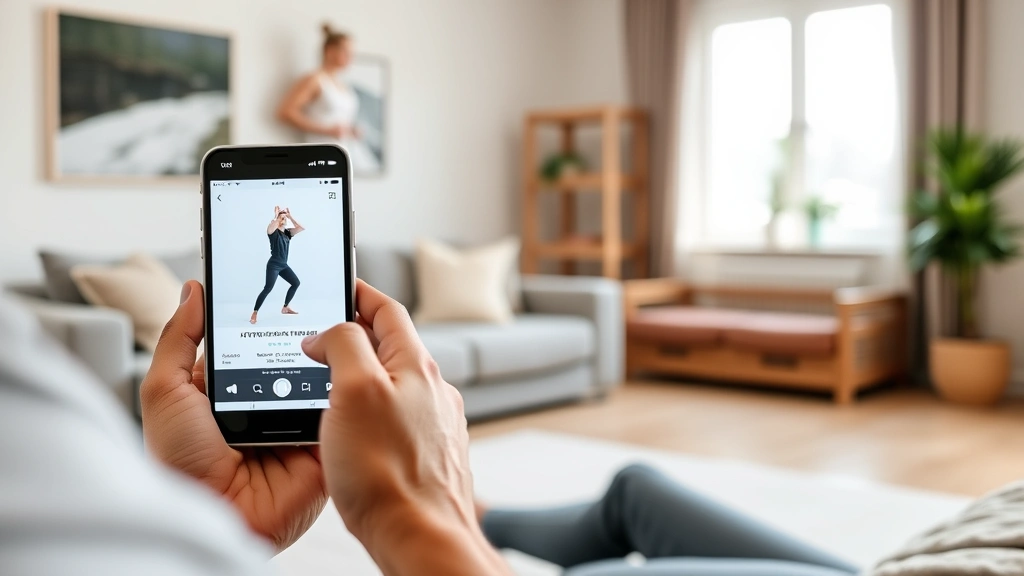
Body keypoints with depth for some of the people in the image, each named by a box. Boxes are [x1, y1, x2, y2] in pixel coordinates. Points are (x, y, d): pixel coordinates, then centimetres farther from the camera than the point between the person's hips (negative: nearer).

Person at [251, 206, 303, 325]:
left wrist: (290, 216, -2)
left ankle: (285, 308, 26)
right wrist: (276, 215, -22)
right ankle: (254, 314, -16)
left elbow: (301, 228, -1)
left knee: (296, 283, 15)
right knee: (268, 289, -17)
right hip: (273, 265, -7)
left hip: (284, 265, 7)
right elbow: (269, 228, -35)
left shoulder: (287, 232, 9)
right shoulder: (274, 232, -9)